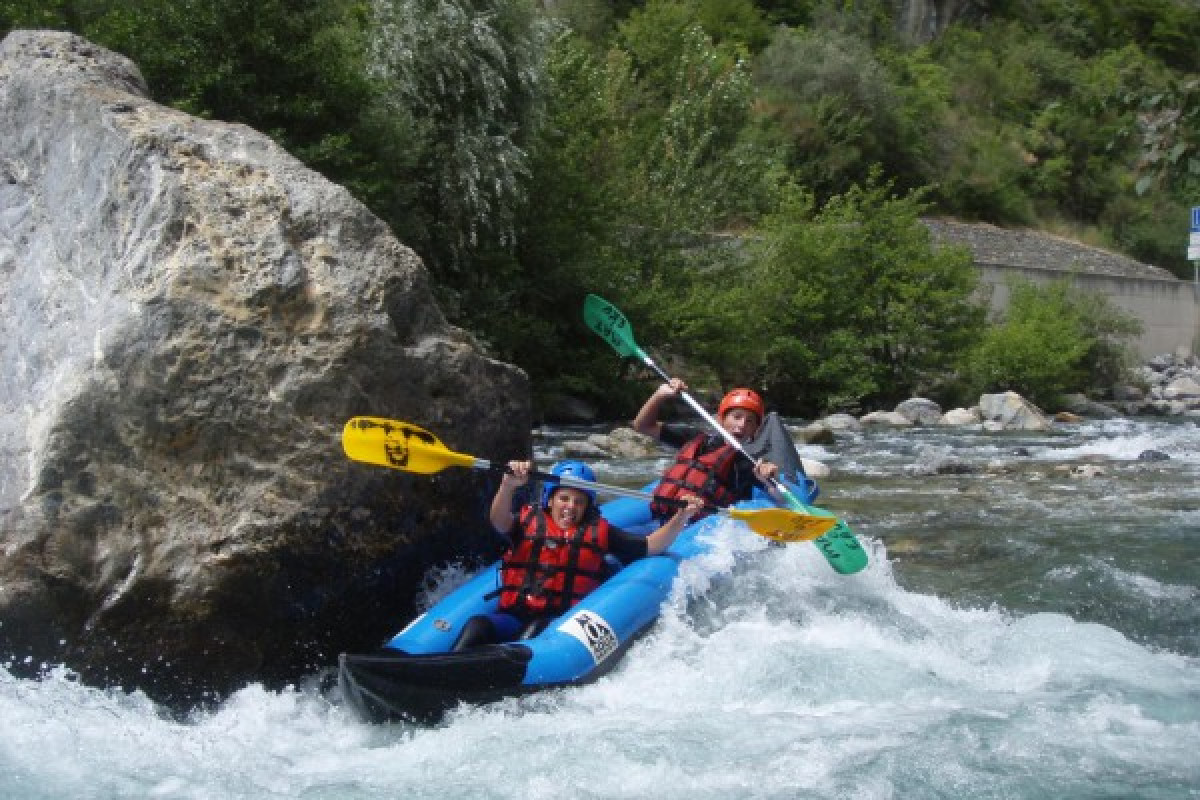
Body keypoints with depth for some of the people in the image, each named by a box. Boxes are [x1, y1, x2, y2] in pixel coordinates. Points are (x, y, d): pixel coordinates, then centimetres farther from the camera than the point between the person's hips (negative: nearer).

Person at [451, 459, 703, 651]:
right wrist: (509, 485, -30)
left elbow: (650, 546, 15)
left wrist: (681, 517, 0)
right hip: (513, 615, 0)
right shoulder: (528, 521, 13)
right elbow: (499, 521, -9)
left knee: (539, 627, -35)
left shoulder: (598, 532, 18)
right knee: (479, 625, -29)